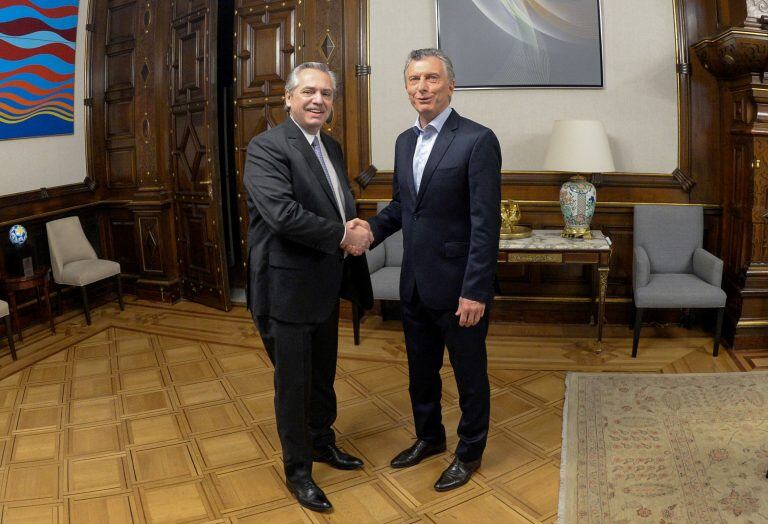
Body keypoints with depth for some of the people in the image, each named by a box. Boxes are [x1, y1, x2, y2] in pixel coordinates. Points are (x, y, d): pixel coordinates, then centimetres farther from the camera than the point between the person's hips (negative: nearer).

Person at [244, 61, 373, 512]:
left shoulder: (332, 147, 12)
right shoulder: (266, 147, -15)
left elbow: (345, 205, 15)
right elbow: (283, 213, -27)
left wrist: (357, 230, -8)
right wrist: (343, 235, -18)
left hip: (326, 285, 8)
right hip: (288, 286, -8)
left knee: (323, 374, 22)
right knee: (293, 383, 6)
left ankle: (322, 441, 43)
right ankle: (298, 469, 25)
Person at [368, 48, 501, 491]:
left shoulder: (477, 140, -14)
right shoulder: (405, 141, 8)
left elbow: (486, 223, -18)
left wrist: (475, 291, -21)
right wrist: (371, 230, -4)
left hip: (457, 287, -7)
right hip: (415, 284, 7)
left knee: (470, 374, 12)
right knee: (421, 370, 22)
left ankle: (470, 452, 33)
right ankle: (429, 437, 44)